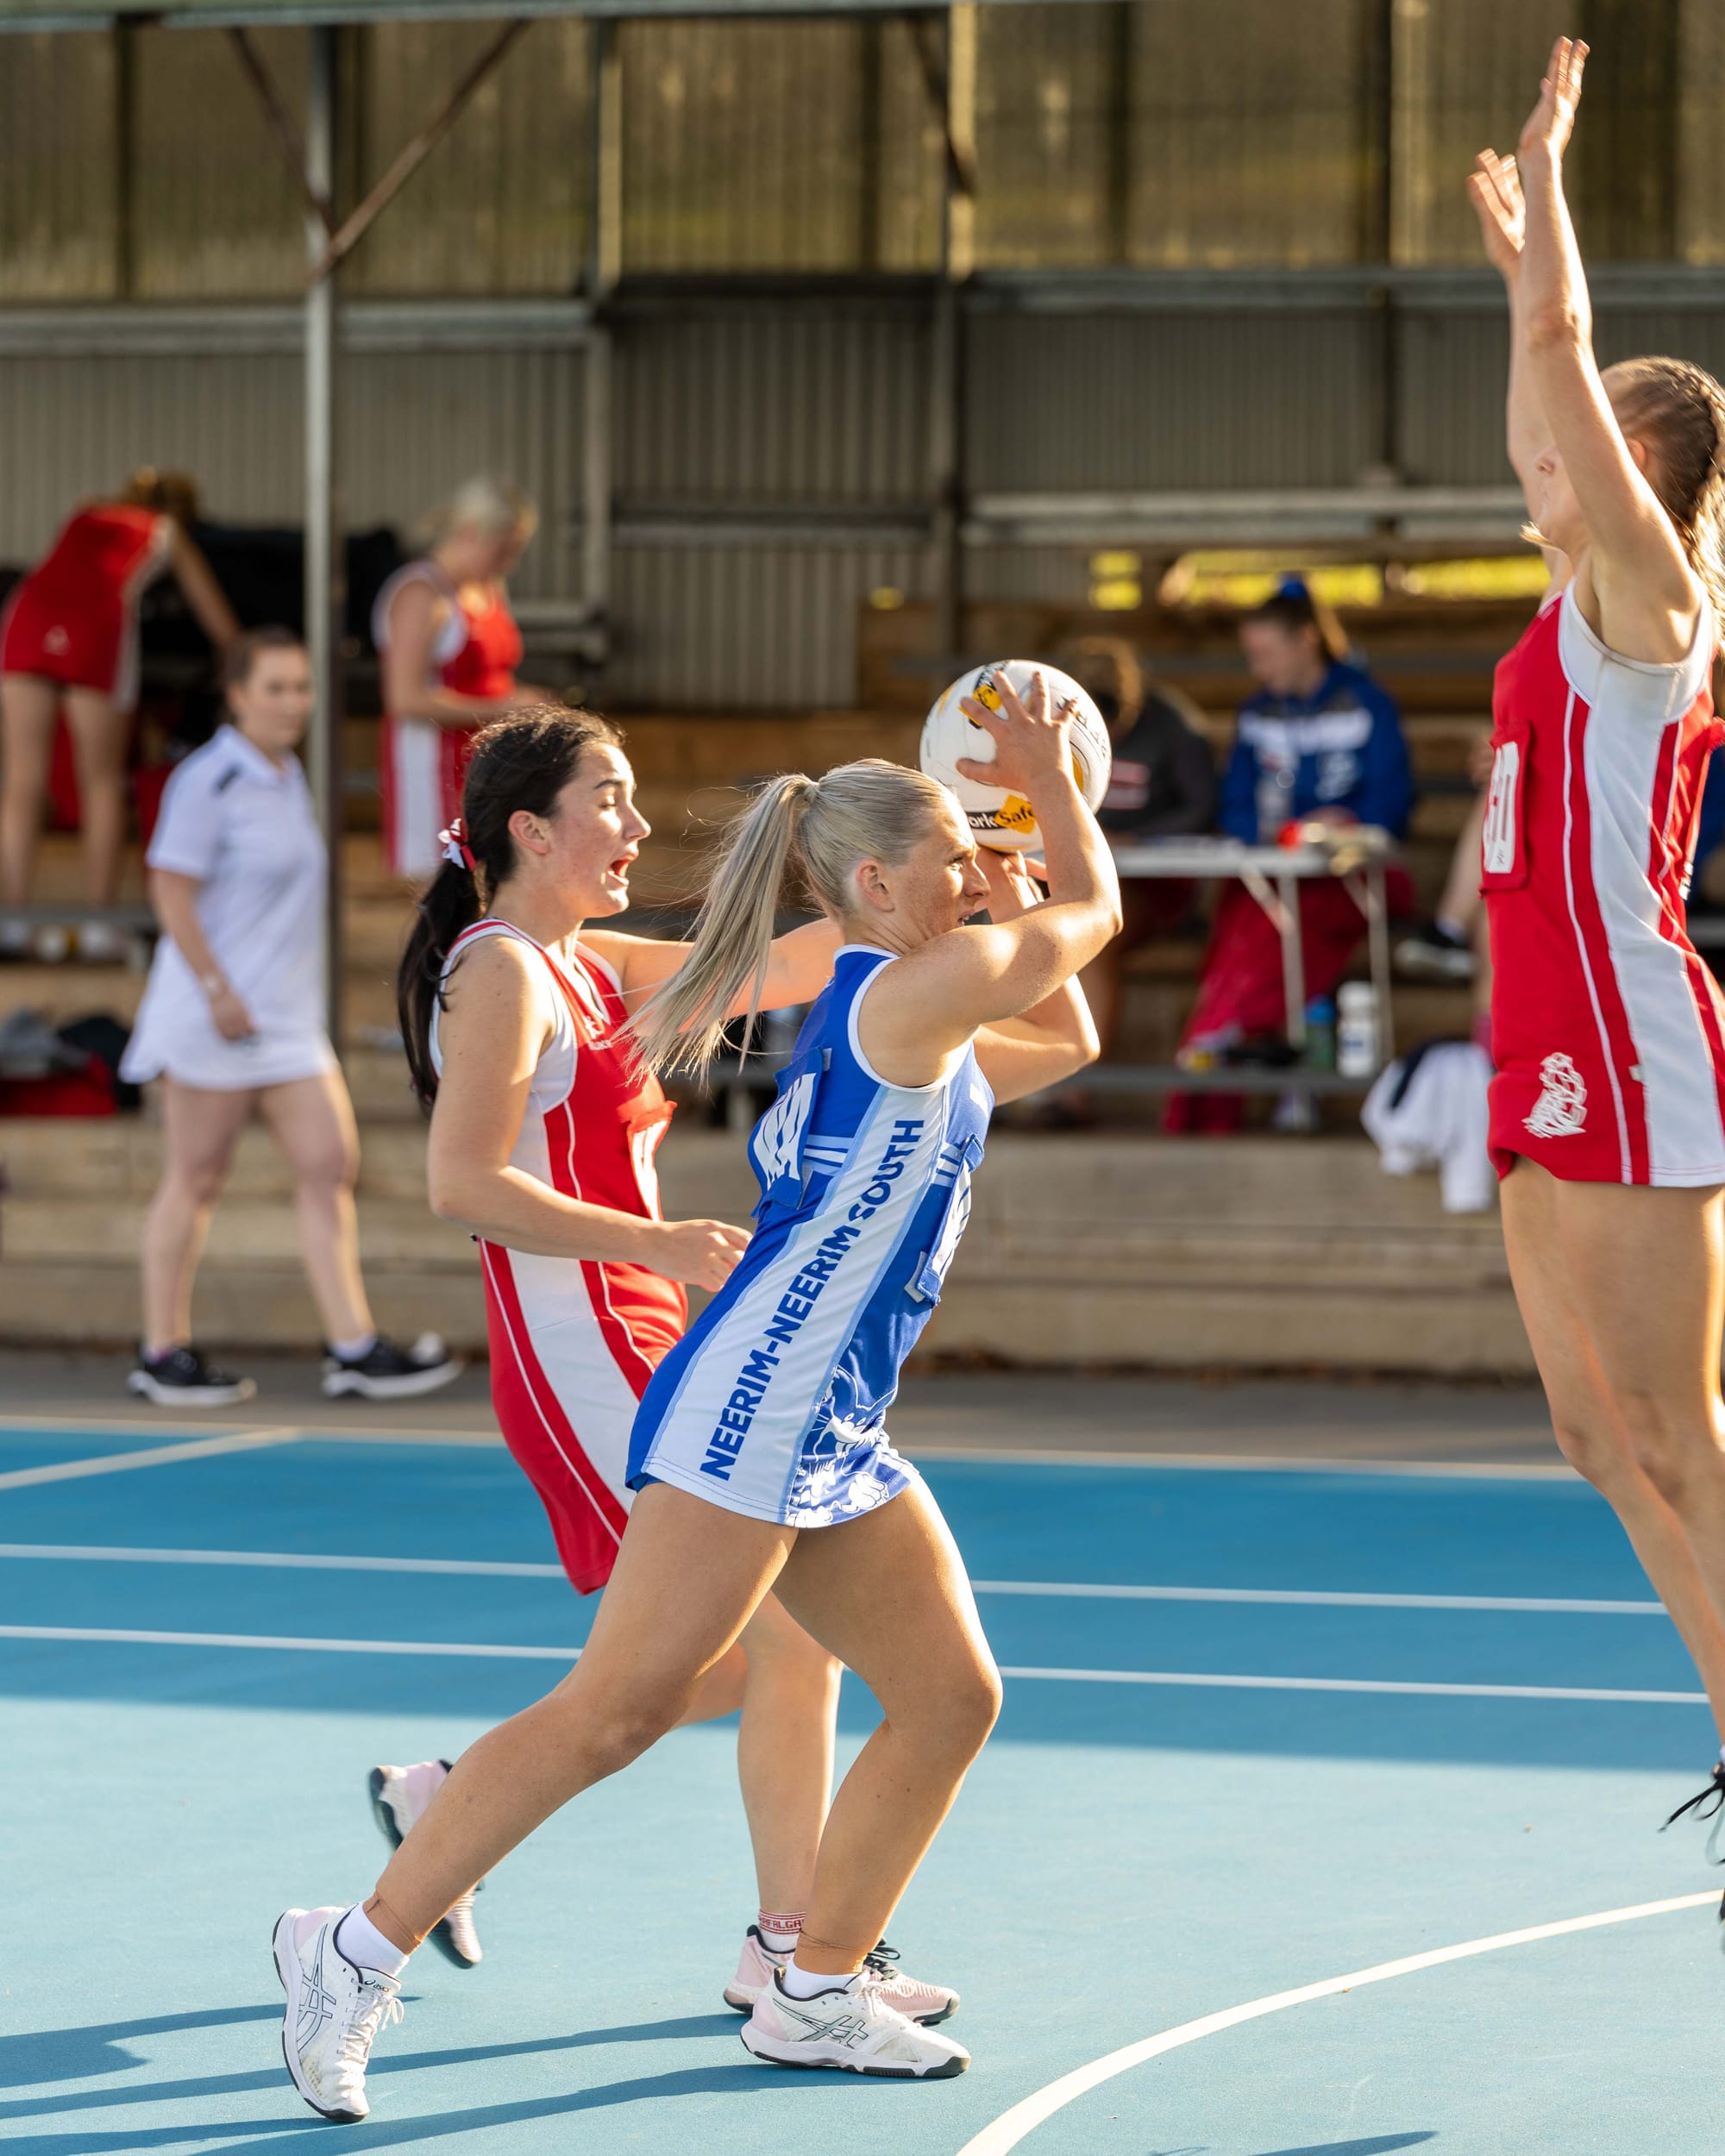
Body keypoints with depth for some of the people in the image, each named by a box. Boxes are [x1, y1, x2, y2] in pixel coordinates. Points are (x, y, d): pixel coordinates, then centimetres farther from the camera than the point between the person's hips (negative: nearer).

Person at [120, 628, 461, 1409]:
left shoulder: (288, 777, 13)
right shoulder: (208, 781, -12)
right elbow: (172, 891, -16)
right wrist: (217, 991, -20)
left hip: (287, 1015, 8)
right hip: (216, 1015, -8)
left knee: (329, 1165, 1)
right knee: (195, 1178, -1)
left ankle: (353, 1347, 1)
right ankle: (163, 1354, 8)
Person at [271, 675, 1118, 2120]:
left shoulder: (914, 1019, 18)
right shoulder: (916, 989, -10)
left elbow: (1067, 1039, 32)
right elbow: (1096, 911, 4)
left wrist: (1003, 898, 22)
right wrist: (1051, 782, 17)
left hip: (834, 1441, 10)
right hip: (752, 1408, -10)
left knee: (953, 1696, 9)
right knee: (620, 1707, -13)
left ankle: (816, 1997, 17)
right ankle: (362, 1951, -10)